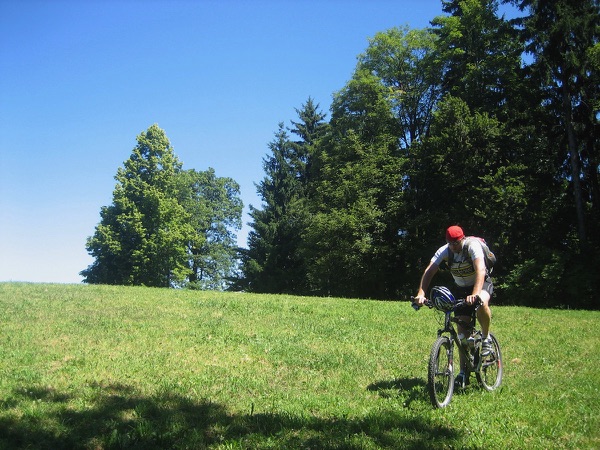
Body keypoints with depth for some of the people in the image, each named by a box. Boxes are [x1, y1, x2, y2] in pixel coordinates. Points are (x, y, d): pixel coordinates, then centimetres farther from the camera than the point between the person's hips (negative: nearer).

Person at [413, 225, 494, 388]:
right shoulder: (444, 251, -17)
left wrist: (475, 294, -56)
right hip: (461, 288, 4)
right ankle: (463, 373, 4)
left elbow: (480, 270, -41)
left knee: (482, 303, -39)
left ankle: (486, 338, -11)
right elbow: (429, 271, -27)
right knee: (462, 330, -4)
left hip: (481, 284, -3)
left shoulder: (472, 245, -27)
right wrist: (421, 293, -43)